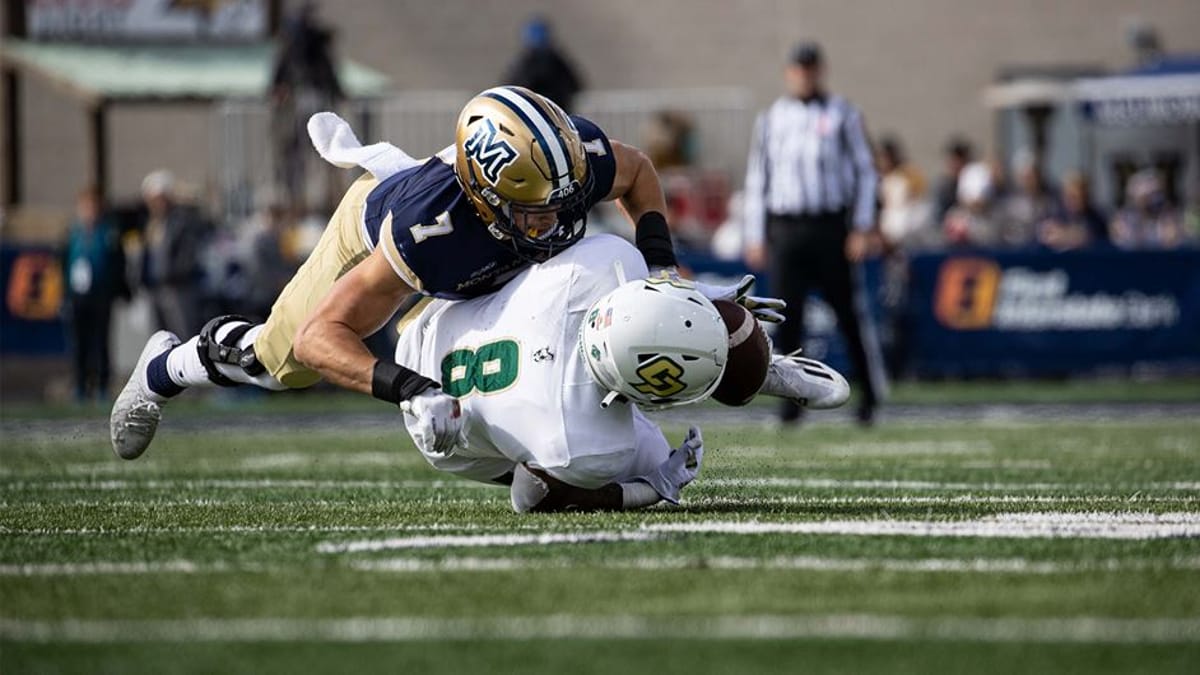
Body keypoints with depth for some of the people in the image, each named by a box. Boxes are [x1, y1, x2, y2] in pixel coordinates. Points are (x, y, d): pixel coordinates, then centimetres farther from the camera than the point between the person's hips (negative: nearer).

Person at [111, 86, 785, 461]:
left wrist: (664, 271, -26)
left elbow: (638, 172, -14)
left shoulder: (579, 156, -42)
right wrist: (409, 390, -57)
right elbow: (320, 337, -44)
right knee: (284, 363, 16)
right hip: (377, 230, -4)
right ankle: (166, 368, 47)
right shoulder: (427, 230, -52)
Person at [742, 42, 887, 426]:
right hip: (785, 231, 2)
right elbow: (756, 179, 14)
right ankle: (792, 396, 2)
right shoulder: (771, 119, 12)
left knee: (849, 313, 0)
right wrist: (755, 236, 7)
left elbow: (864, 172, 5)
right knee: (785, 316, -5)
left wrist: (862, 228, -5)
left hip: (831, 228, -2)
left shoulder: (842, 114, 6)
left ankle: (871, 391, 13)